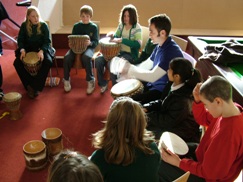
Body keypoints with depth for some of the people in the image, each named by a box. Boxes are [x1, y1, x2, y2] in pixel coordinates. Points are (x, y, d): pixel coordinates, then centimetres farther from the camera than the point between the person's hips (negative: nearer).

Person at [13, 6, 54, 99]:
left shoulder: (43, 25, -5)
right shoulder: (24, 25, 0)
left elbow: (47, 41, -9)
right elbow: (20, 40, 1)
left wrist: (41, 51, -27)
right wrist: (22, 50, -20)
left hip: (42, 49, -2)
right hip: (28, 49, 2)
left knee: (48, 62, -32)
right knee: (17, 63, -24)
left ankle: (36, 87, -24)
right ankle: (29, 86, -12)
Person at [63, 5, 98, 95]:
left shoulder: (94, 27, 3)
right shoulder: (76, 26, 11)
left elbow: (96, 42, -4)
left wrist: (90, 43, -26)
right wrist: (71, 44, -11)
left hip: (89, 47, -3)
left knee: (86, 57, -38)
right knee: (67, 57, -27)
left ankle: (91, 81, -21)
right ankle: (66, 80, -5)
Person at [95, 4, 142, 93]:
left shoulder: (137, 28, -10)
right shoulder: (121, 25, 7)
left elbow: (138, 44, -24)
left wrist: (122, 40, -30)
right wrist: (112, 35, -5)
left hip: (130, 55, -6)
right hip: (118, 51, 6)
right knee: (98, 60, -12)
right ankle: (103, 83, 7)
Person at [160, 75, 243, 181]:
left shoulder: (229, 134, -40)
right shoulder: (233, 108, -15)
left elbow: (208, 172, -27)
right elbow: (202, 119, 3)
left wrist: (178, 163, -19)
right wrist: (198, 100, -16)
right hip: (204, 156, 8)